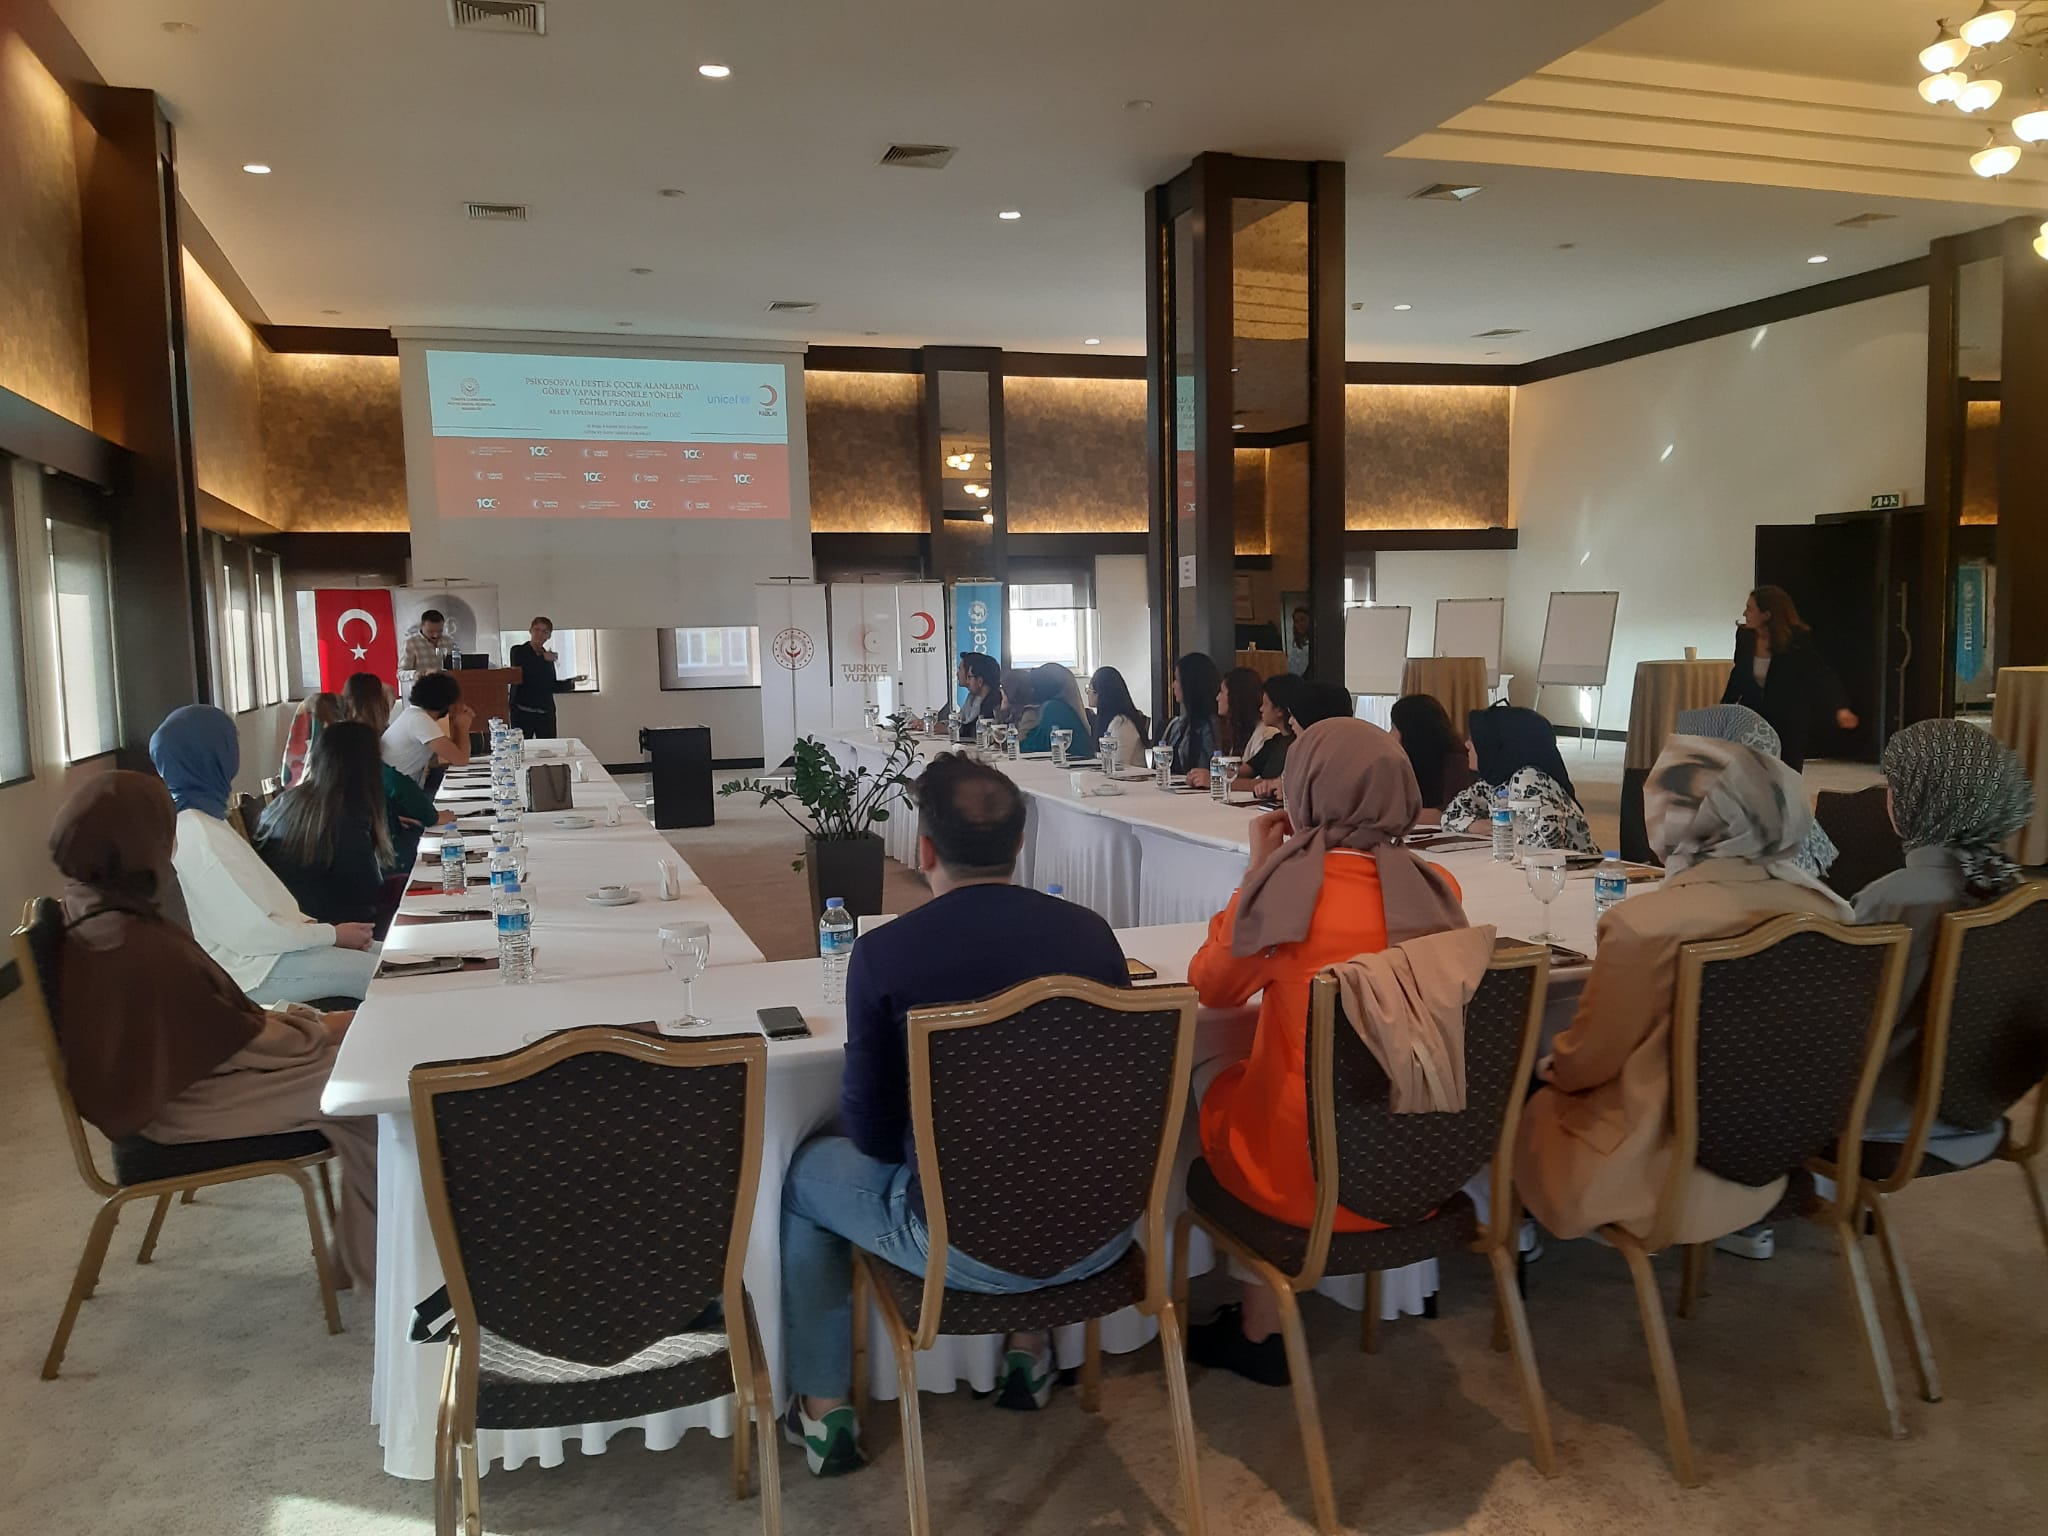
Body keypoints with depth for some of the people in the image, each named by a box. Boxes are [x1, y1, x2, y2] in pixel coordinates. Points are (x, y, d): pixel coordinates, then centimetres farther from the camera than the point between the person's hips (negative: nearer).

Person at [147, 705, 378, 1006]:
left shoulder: (197, 817, 9)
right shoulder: (196, 832, -22)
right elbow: (249, 931, -22)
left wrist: (311, 925, 3)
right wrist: (333, 934, -12)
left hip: (254, 948, 10)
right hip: (244, 969, -10)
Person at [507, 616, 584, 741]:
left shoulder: (549, 656, 16)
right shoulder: (518, 651, 3)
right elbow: (519, 676, -14)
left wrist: (572, 681, 6)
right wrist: (543, 660, -12)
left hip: (546, 713, 4)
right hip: (522, 712, -4)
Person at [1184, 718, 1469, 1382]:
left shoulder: (1280, 888, -17)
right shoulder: (1436, 889, -5)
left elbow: (1210, 987, 1)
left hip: (1306, 1176, -4)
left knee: (1223, 1092, 27)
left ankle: (1260, 1329, 33)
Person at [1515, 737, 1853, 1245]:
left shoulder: (1644, 923, -28)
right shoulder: (1823, 908, -10)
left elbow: (1586, 1062, -12)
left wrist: (1551, 1068, 11)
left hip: (1668, 1172, -6)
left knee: (1531, 1104, 17)